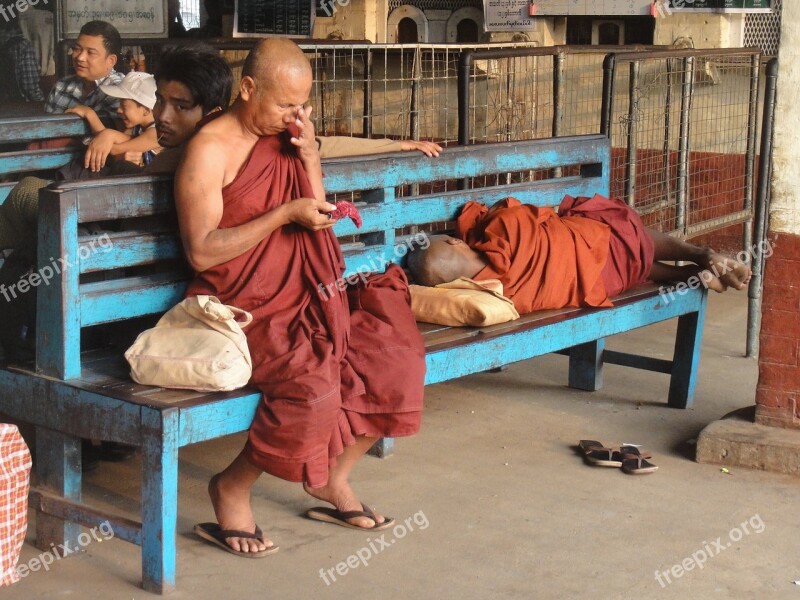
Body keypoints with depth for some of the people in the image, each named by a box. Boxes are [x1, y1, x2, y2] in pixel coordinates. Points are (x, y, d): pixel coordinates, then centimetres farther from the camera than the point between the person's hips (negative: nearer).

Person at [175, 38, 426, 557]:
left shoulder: (288, 140, 11)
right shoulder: (211, 150, -11)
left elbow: (317, 233, 12)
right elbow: (201, 252, -16)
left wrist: (309, 157, -3)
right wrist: (285, 214, -20)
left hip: (302, 299, 8)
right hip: (241, 310, -7)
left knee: (396, 353, -7)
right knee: (313, 386, -31)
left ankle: (335, 480, 10)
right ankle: (233, 489, -6)